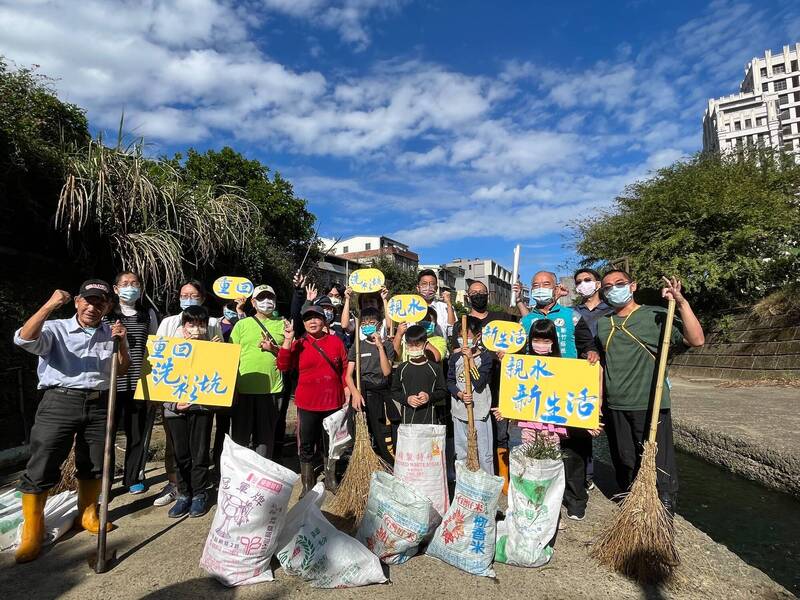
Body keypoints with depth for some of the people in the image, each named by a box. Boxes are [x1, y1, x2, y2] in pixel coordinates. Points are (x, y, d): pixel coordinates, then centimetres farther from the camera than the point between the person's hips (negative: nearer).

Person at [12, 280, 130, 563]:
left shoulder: (111, 333, 12)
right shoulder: (56, 329, 1)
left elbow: (122, 370, 11)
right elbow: (24, 340, -19)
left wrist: (121, 343, -6)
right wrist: (49, 306, -28)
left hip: (99, 405, 4)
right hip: (60, 402, -3)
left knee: (94, 466, 13)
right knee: (41, 467, -2)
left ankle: (87, 515, 32)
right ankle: (32, 530, 15)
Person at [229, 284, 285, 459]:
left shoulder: (283, 325, 8)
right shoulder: (242, 324, 6)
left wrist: (274, 349, -9)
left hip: (272, 389, 1)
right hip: (243, 389, 0)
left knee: (266, 436, 11)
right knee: (240, 435, 9)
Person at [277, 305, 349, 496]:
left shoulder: (336, 342, 1)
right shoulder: (299, 344, -1)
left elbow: (345, 370, 4)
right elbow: (283, 366, -14)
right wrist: (288, 340, -21)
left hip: (333, 402, 1)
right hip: (307, 403, -1)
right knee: (306, 446, 9)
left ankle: (330, 479, 36)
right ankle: (307, 485, 25)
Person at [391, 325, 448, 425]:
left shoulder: (435, 368, 1)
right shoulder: (402, 368, 4)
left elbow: (443, 391, 5)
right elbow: (394, 391, 8)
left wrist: (429, 397, -12)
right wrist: (407, 399, -9)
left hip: (429, 418, 0)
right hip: (408, 419, 1)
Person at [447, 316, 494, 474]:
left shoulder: (485, 356, -9)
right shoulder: (455, 356, 2)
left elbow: (479, 383, -18)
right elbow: (450, 381, 4)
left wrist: (471, 359, -21)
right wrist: (459, 394, -13)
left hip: (479, 411, -4)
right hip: (459, 410, 4)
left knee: (484, 454, 5)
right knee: (461, 453, 17)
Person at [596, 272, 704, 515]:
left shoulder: (655, 316, -3)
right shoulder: (602, 324, 12)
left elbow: (697, 340, -14)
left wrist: (681, 303, -21)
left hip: (649, 406, -5)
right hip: (614, 408, 5)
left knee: (659, 468, -1)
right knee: (625, 466, 16)